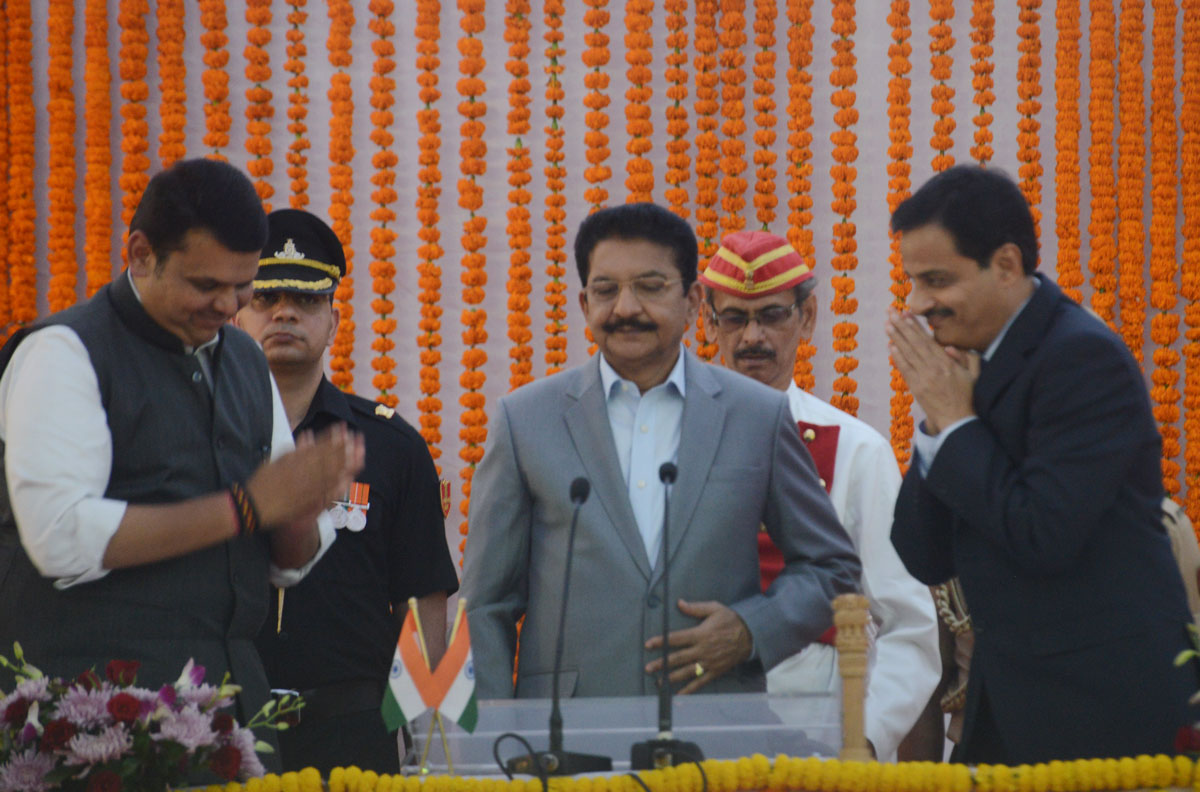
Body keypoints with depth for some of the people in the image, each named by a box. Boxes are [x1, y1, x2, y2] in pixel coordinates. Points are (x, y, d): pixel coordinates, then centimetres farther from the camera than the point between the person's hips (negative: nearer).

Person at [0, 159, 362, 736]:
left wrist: (303, 506, -4)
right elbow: (60, 538, -17)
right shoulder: (64, 353, -3)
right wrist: (244, 507, -14)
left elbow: (290, 565, 21)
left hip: (234, 689, 6)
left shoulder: (245, 360, 18)